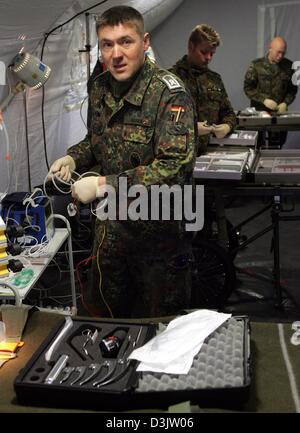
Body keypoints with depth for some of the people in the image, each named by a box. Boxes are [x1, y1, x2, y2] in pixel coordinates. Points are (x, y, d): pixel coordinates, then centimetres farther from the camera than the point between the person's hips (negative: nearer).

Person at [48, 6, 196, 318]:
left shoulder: (169, 94, -21)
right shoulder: (99, 88, 2)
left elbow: (174, 168, -31)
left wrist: (104, 184, -29)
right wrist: (73, 158, -2)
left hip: (158, 230, -6)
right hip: (110, 224, 6)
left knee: (161, 324, 14)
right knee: (106, 311, 23)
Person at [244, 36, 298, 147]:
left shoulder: (289, 66, 2)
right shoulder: (256, 65, -4)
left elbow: (293, 88, 9)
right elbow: (248, 87, -4)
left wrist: (285, 103, -8)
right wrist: (264, 100, -15)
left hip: (280, 111, 2)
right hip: (259, 111, -2)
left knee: (278, 143, 3)